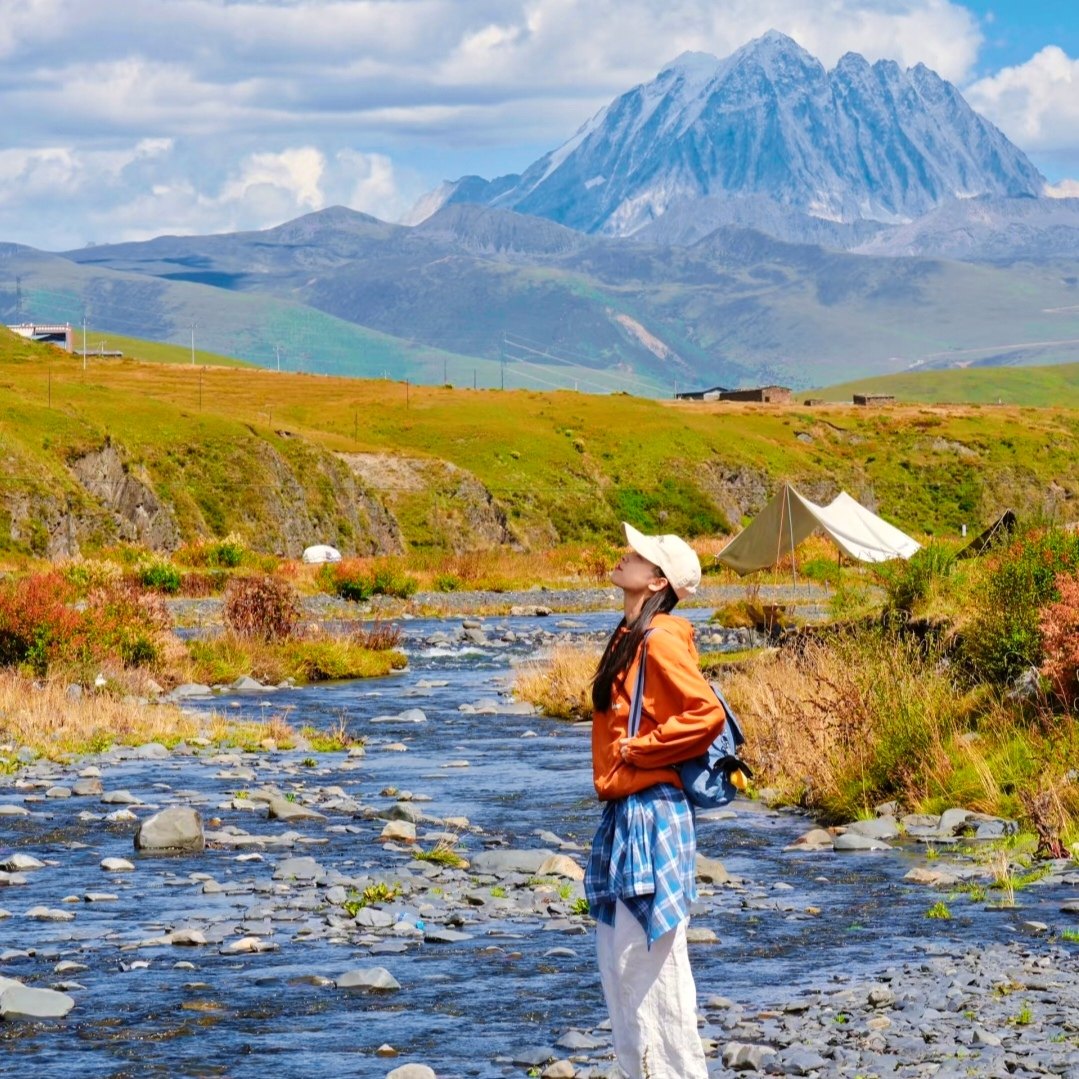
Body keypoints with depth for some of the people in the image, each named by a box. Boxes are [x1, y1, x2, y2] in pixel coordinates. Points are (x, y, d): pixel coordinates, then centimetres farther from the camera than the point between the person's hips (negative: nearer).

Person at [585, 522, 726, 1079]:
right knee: (618, 952, 14)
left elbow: (707, 714, -22)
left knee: (650, 953, -6)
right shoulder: (628, 636, 14)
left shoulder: (660, 639, -14)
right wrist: (617, 759, 12)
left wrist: (639, 749, -16)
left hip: (651, 814, -10)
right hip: (623, 813, 10)